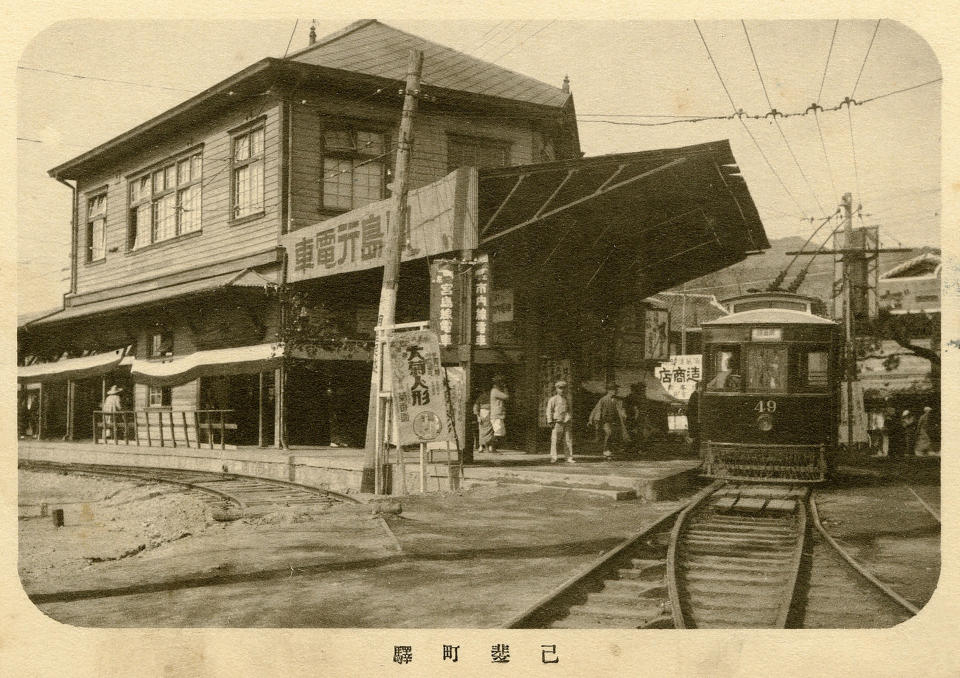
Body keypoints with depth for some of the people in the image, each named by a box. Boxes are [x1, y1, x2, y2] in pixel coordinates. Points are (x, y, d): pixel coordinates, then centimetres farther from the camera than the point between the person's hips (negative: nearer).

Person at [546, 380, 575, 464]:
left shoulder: (567, 398, 16)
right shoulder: (553, 399, 1)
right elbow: (549, 411, -1)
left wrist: (571, 420, 20)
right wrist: (550, 421, -8)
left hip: (567, 422, 4)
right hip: (557, 423, -4)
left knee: (569, 441, 2)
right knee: (555, 441, -6)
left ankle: (569, 458, 6)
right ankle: (553, 458, 0)